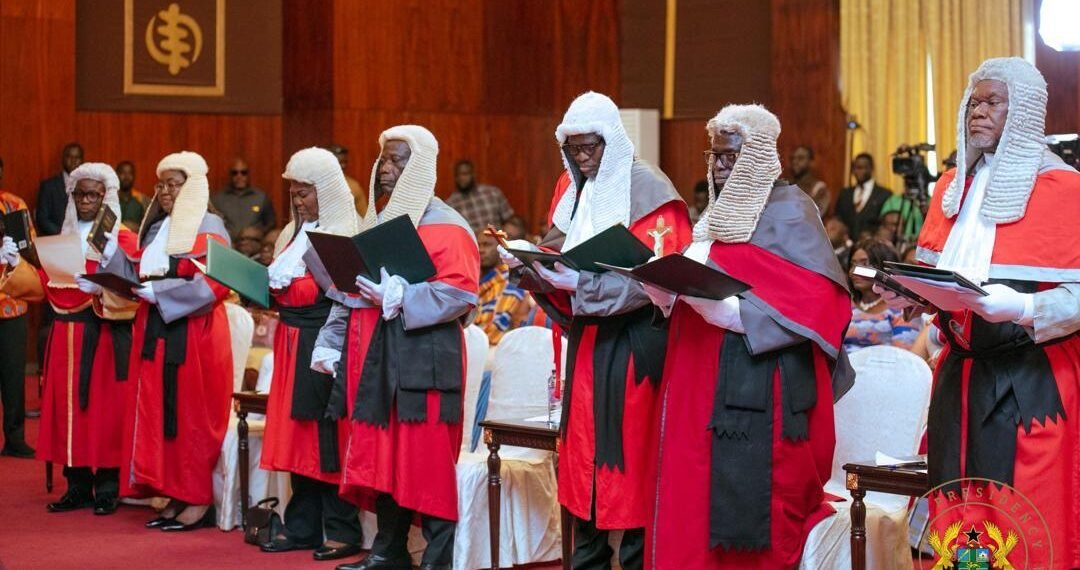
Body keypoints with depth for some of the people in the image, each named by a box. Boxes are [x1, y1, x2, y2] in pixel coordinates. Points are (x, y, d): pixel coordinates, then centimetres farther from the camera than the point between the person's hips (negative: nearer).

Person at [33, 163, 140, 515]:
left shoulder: (122, 237, 0)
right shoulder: (64, 237, 16)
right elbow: (51, 286, 13)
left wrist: (99, 286, -29)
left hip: (106, 333, -5)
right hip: (68, 332, 5)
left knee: (105, 405, -5)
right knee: (69, 404, 2)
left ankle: (107, 488, 0)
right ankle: (78, 486, 7)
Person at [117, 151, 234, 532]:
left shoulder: (209, 227, -7)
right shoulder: (155, 229, 16)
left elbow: (216, 284, -17)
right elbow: (140, 277, 18)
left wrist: (159, 293, -19)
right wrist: (113, 253, 1)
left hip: (194, 334, -7)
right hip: (156, 330, 8)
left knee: (193, 414, -5)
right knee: (159, 411, 5)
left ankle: (200, 500, 0)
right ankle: (176, 496, 10)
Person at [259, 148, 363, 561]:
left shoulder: (345, 236, -7)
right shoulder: (293, 234, 17)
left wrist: (293, 286, -24)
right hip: (294, 344, 8)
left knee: (327, 434, -6)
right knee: (296, 433, 8)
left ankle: (342, 530, 0)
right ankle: (302, 526, 14)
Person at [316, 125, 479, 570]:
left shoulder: (446, 227, -6)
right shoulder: (376, 223, 17)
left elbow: (461, 294, -17)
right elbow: (349, 289, 21)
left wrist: (396, 296, -22)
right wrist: (329, 343, 13)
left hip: (421, 359, -7)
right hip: (373, 359, 7)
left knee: (425, 461, -6)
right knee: (381, 457, 10)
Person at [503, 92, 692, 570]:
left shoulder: (648, 189, -9)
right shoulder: (569, 189, 12)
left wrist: (582, 280, -26)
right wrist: (540, 276, -8)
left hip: (634, 342, -6)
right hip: (586, 338, 6)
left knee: (629, 452, -5)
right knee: (584, 447, 8)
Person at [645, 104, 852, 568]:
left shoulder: (789, 212, -6)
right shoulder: (717, 214, 18)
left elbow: (814, 301, -16)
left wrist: (728, 307, -25)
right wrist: (665, 287, -2)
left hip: (760, 386, -7)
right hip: (702, 381, 7)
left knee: (746, 510, -8)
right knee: (694, 502, 4)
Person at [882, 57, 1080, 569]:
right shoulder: (953, 187, 12)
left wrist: (1021, 308, -31)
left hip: (1030, 383, -6)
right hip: (959, 376, 6)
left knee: (1023, 528, -3)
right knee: (957, 525, 10)